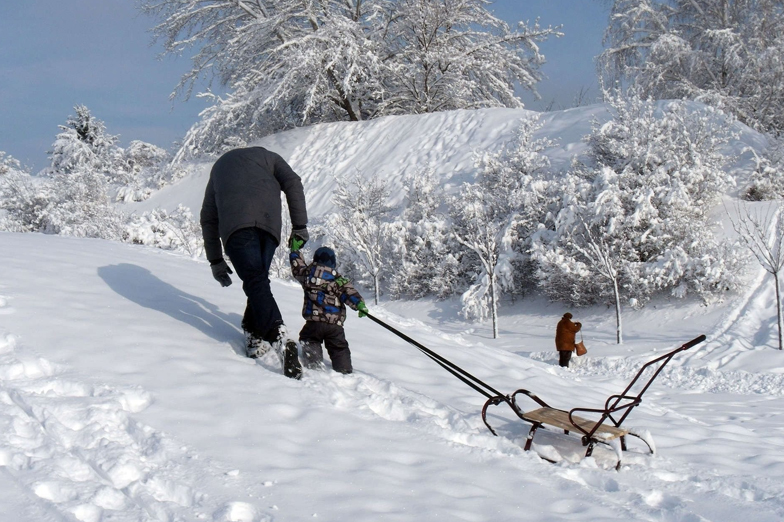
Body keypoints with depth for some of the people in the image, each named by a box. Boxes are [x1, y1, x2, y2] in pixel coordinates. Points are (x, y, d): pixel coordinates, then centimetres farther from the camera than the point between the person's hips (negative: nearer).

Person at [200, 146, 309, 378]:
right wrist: (300, 225, 10)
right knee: (259, 280, 14)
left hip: (235, 223, 0)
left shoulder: (219, 166, 41)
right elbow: (292, 183, 12)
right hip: (269, 221, 0)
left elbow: (208, 218, 36)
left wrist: (215, 261, 35)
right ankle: (255, 334, 1)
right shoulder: (266, 156, 34)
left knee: (256, 283, -14)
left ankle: (280, 339, -32)